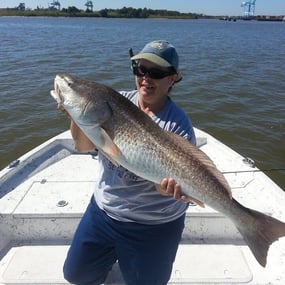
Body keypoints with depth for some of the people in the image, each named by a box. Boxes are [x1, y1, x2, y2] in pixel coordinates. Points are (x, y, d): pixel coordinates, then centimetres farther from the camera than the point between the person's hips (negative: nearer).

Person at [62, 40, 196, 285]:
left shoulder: (178, 124, -18)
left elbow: (182, 177, -20)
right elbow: (84, 146, -6)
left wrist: (173, 187, -43)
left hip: (153, 225, -4)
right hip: (103, 209, 5)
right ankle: (112, 254, 46)